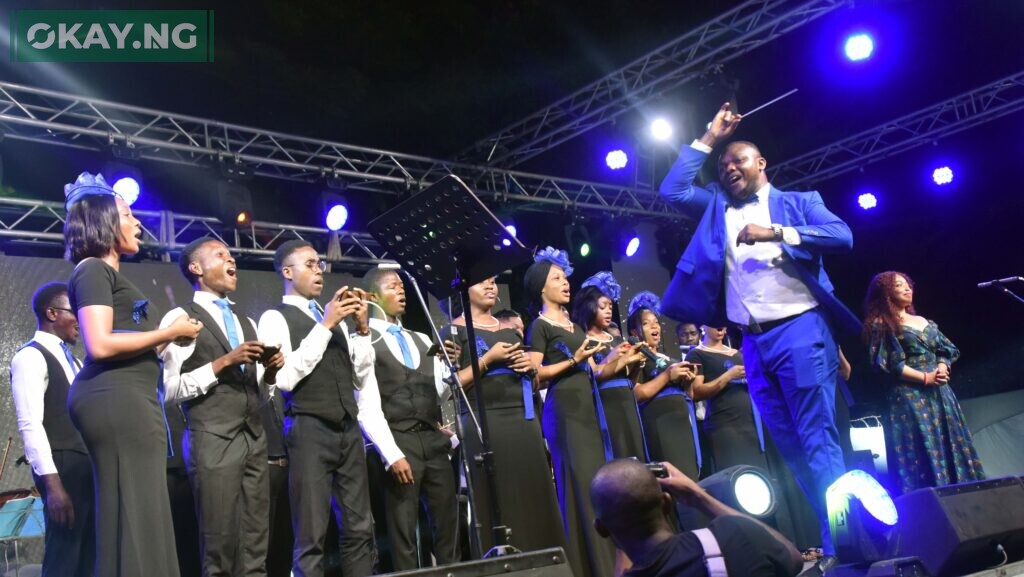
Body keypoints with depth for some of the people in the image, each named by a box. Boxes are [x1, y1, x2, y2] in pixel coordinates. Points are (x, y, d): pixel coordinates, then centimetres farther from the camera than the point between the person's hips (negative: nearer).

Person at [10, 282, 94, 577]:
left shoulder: (71, 359, 20)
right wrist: (52, 484, -21)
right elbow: (30, 425, -15)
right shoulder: (30, 357, -6)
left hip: (89, 466, 8)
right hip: (63, 467, -8)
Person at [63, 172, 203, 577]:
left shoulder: (106, 273, 23)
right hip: (117, 399, -10)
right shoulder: (94, 269, -4)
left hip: (124, 399, 10)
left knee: (139, 515, 9)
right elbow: (100, 345, -18)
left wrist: (168, 340, 12)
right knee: (135, 517, -9)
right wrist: (169, 331, -9)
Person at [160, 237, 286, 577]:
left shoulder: (246, 323, 20)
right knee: (220, 545, -2)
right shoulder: (180, 318, 0)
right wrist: (223, 363, -14)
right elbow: (169, 390, -9)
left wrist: (270, 372, 2)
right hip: (213, 442, -6)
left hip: (254, 439, 6)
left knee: (255, 546, 6)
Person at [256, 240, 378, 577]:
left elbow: (363, 378, 16)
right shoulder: (275, 318, 1)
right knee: (311, 537, -2)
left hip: (349, 430, 6)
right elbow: (284, 378, -14)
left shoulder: (335, 317, 19)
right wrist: (324, 325, -12)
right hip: (309, 431, -6)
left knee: (359, 529, 8)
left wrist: (362, 328, 3)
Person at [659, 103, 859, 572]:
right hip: (753, 343, 5)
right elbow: (672, 190, 9)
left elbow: (842, 235, -6)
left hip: (800, 331, -5)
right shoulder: (717, 208, 19)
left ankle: (838, 542, -5)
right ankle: (836, 530, 14)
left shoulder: (797, 201, 8)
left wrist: (778, 233, -15)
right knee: (789, 445, 6)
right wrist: (707, 139, 12)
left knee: (817, 439, -8)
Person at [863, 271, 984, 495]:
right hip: (909, 396, -7)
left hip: (939, 393, 7)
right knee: (923, 453, -11)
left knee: (953, 447, 2)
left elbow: (948, 350, 17)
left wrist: (943, 367, -6)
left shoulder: (925, 322, 20)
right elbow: (888, 364, -10)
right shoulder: (882, 324, -2)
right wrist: (925, 377, -13)